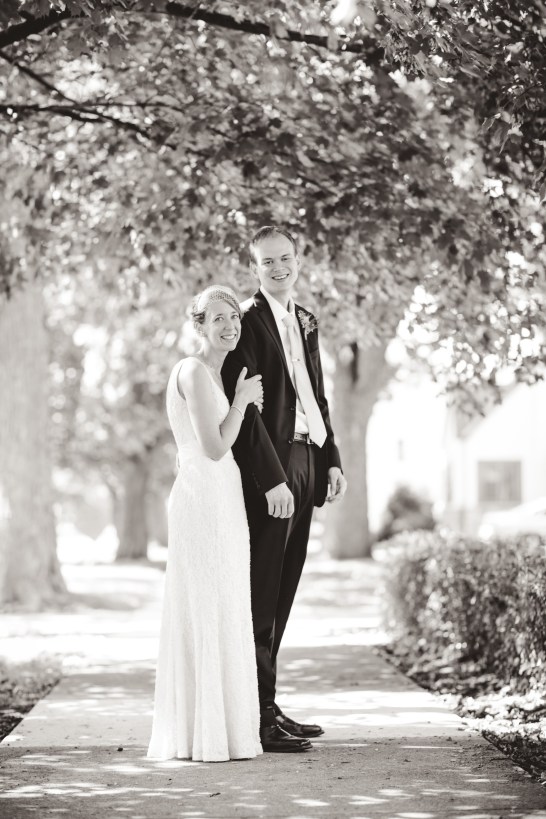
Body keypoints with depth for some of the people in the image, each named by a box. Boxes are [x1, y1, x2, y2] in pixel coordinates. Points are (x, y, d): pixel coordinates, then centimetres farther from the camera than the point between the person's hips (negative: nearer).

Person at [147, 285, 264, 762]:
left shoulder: (216, 374, 17)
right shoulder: (194, 371, -12)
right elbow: (214, 447, -18)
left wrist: (247, 402, 11)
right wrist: (241, 400, -8)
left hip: (222, 502, 10)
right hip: (204, 500, -10)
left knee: (223, 613, 11)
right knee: (207, 612, -7)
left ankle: (220, 727, 16)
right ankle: (206, 736, -4)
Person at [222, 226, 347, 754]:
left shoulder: (305, 322, 17)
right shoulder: (248, 321, -9)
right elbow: (244, 408, -15)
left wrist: (331, 460, 13)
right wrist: (272, 479, -20)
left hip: (303, 466, 8)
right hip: (267, 475, -8)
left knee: (279, 596, 11)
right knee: (260, 599, -6)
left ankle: (267, 707, 18)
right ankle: (257, 718, -4)